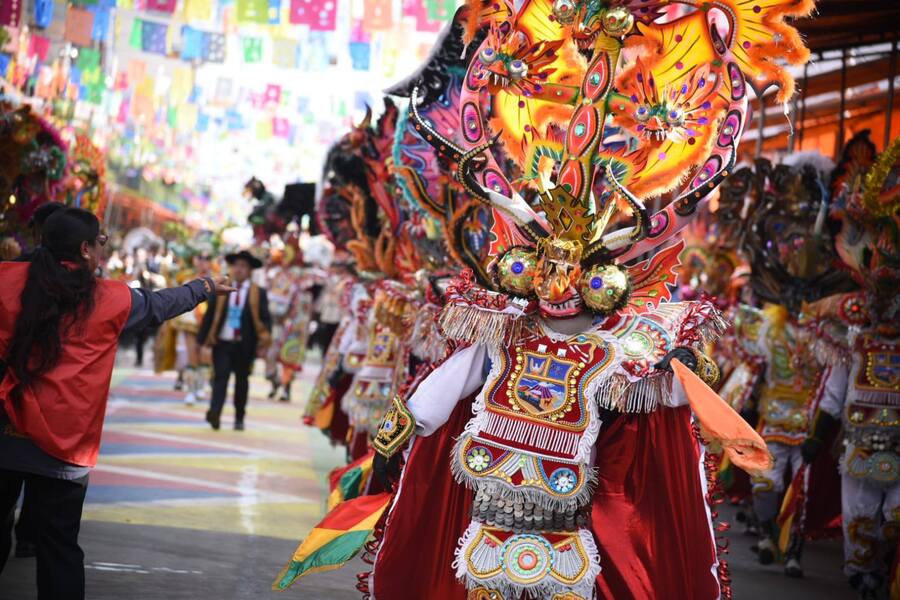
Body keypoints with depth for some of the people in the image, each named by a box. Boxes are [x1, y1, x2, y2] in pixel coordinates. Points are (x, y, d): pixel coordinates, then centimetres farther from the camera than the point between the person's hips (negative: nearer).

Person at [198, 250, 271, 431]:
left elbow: (265, 319, -1)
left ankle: (239, 418, 22)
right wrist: (203, 339, 0)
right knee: (220, 377, -13)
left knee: (242, 381, 11)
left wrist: (264, 341, -14)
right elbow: (210, 315, 5)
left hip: (244, 346, 0)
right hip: (222, 343, 0)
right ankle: (214, 413, -26)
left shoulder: (258, 293, 2)